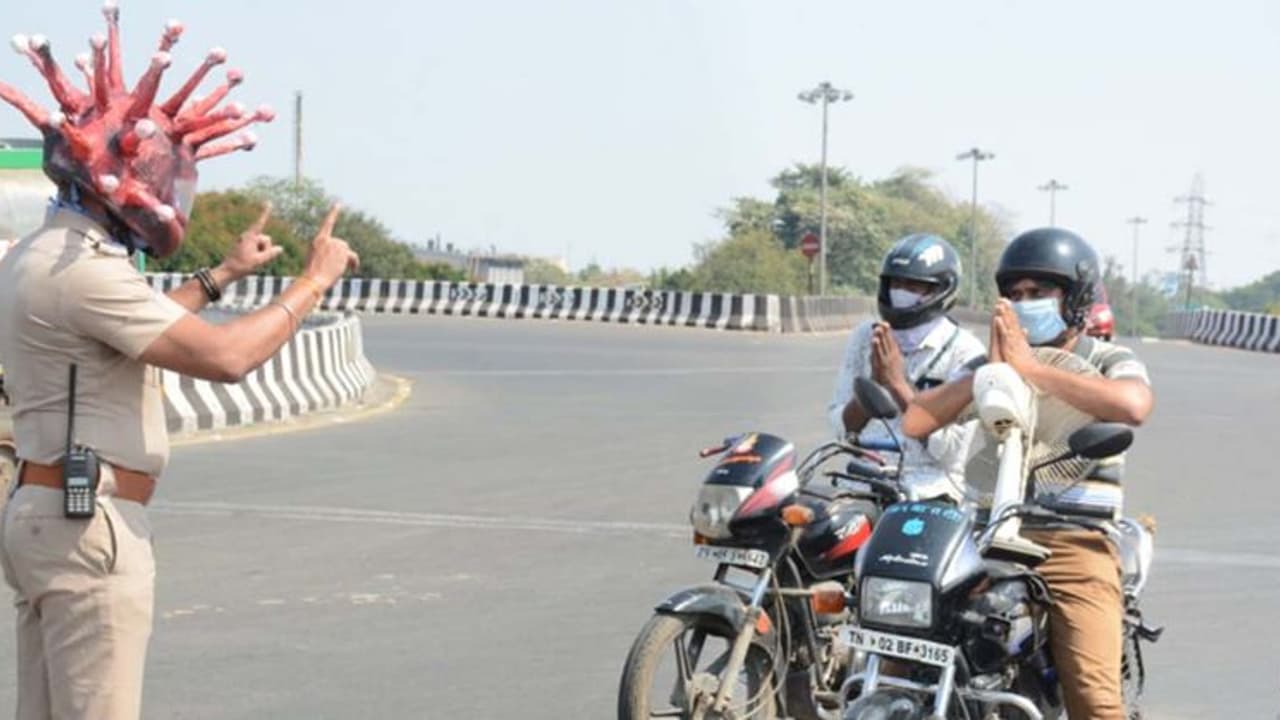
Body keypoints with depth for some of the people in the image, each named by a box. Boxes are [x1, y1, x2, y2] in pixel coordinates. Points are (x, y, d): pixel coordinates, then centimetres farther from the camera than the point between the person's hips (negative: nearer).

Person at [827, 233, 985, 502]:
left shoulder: (964, 350, 0)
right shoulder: (865, 337, 13)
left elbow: (949, 448, -8)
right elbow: (842, 428, 9)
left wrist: (899, 384, -13)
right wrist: (874, 383, -9)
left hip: (929, 493, -3)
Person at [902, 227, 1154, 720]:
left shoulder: (1109, 361, 8)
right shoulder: (991, 368, 18)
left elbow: (1133, 405, -18)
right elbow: (914, 424, 4)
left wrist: (1029, 369, -14)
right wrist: (994, 370, -4)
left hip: (1076, 544, -3)